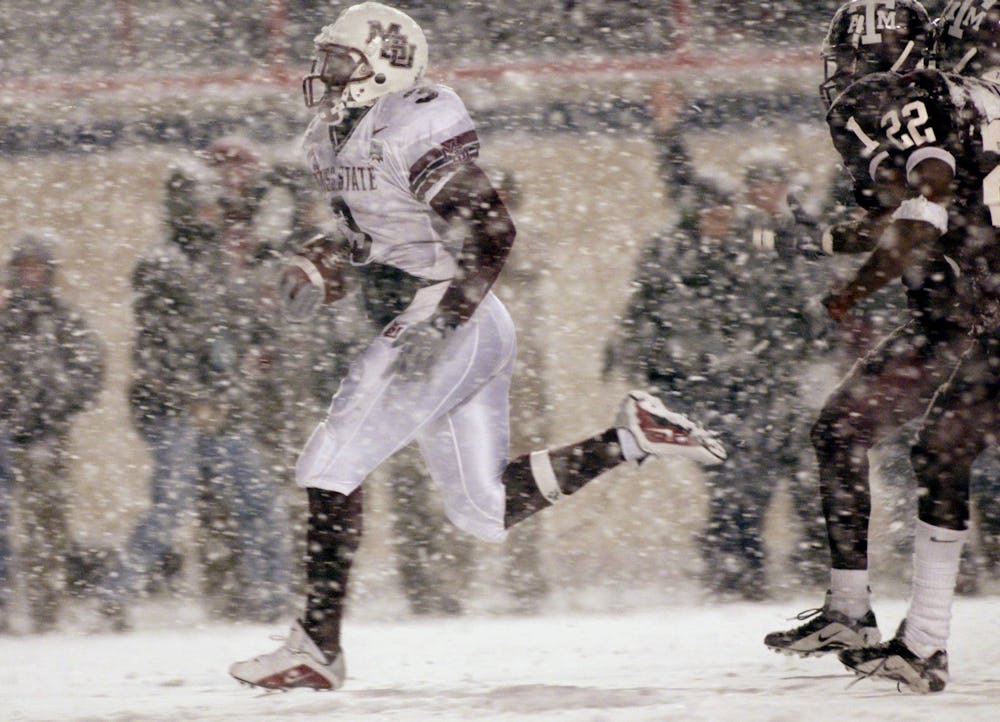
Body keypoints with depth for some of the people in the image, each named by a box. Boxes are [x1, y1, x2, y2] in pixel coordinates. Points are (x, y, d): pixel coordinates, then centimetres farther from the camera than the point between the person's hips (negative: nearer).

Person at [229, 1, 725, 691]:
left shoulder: (408, 134, -16)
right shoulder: (338, 141, 13)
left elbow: (490, 231, -22)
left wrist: (438, 322, -29)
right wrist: (317, 268, 9)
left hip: (456, 326, -10)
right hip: (429, 327, 10)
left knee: (331, 466, -12)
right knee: (487, 510, 11)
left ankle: (319, 644, -12)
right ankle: (632, 438, 14)